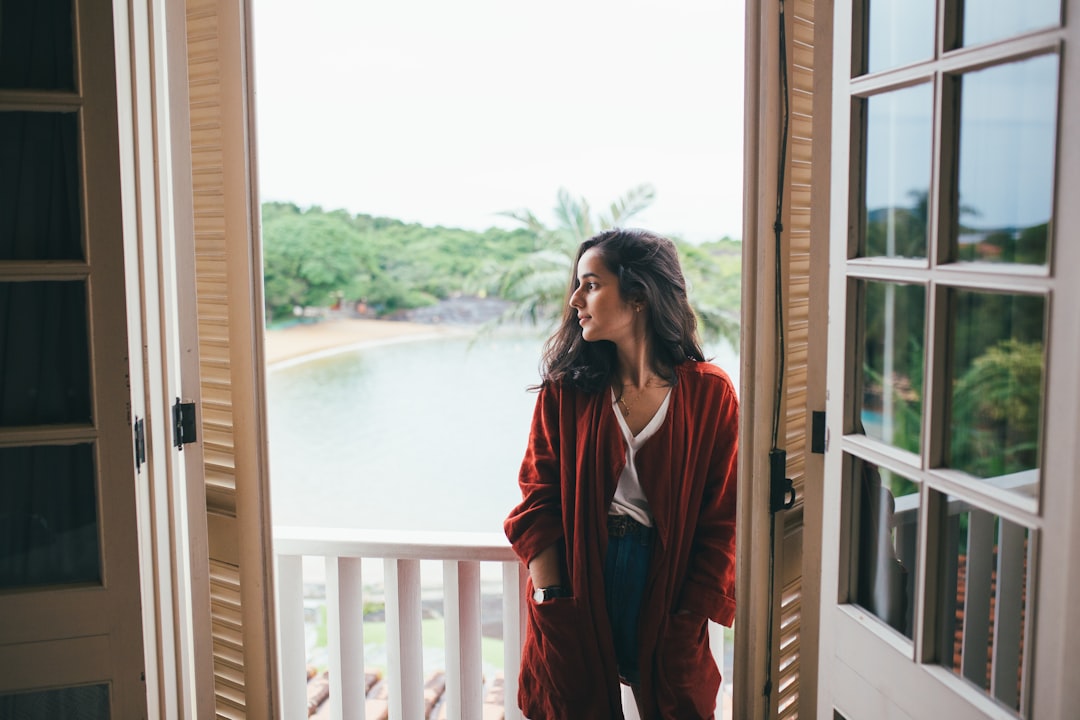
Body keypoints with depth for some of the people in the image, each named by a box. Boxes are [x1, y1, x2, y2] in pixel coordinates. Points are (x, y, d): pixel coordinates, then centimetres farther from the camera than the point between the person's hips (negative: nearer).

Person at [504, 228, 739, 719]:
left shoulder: (709, 393, -7)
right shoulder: (566, 387, -3)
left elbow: (721, 518, -4)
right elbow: (539, 496, -3)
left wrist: (689, 619, -6)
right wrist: (551, 603, -9)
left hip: (666, 579, -1)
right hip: (577, 580, 1)